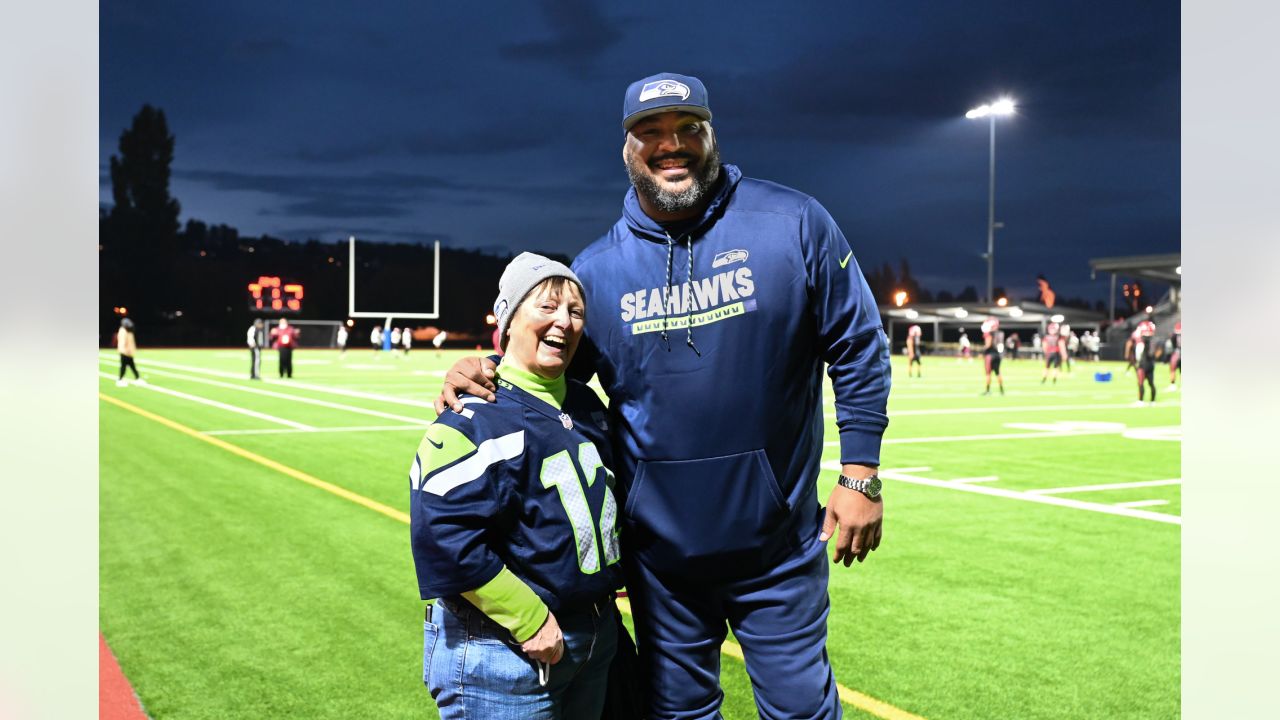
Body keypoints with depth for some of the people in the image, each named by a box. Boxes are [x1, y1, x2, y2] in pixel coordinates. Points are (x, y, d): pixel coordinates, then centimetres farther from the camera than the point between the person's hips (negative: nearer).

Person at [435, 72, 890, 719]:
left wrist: (860, 472, -5)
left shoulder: (794, 224, -7)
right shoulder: (595, 268, -1)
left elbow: (857, 347, -2)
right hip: (658, 550, 2)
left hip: (780, 544, -2)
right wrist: (482, 371, -11)